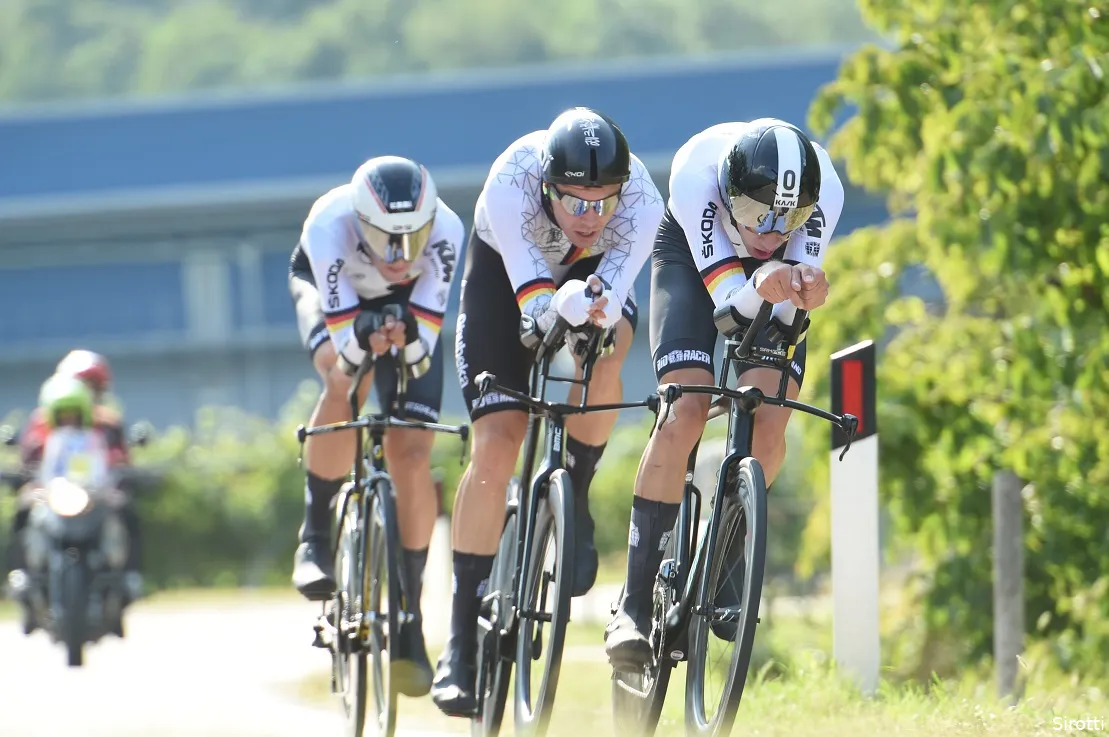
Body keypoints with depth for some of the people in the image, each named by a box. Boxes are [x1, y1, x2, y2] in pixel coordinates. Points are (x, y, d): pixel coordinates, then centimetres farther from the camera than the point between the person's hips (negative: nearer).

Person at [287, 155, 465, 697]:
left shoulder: (444, 230, -36)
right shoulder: (328, 226, -40)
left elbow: (424, 331, -35)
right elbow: (345, 334, -39)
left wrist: (409, 342, -56)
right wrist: (362, 343, -60)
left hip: (404, 308, 1)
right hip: (328, 291, -1)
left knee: (411, 453, -11)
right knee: (347, 379, -35)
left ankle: (410, 619, -1)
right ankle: (315, 534, -15)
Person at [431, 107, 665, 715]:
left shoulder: (641, 202, -35)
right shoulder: (511, 185, -39)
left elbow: (612, 301, -44)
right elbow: (535, 305, -45)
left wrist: (596, 304, -66)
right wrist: (564, 307, -66)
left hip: (595, 272, 1)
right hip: (506, 271, -1)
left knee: (603, 360, -34)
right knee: (495, 445, -13)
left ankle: (573, 505, -8)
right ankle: (462, 639, -6)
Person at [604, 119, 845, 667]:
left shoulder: (823, 190, -35)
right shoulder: (696, 173, -40)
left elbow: (786, 309, -29)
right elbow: (728, 297, -35)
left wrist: (797, 291, -52)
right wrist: (761, 286, -57)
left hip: (771, 274, 2)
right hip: (691, 256, -2)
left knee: (768, 425, -18)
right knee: (686, 412, -21)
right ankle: (635, 607, -18)